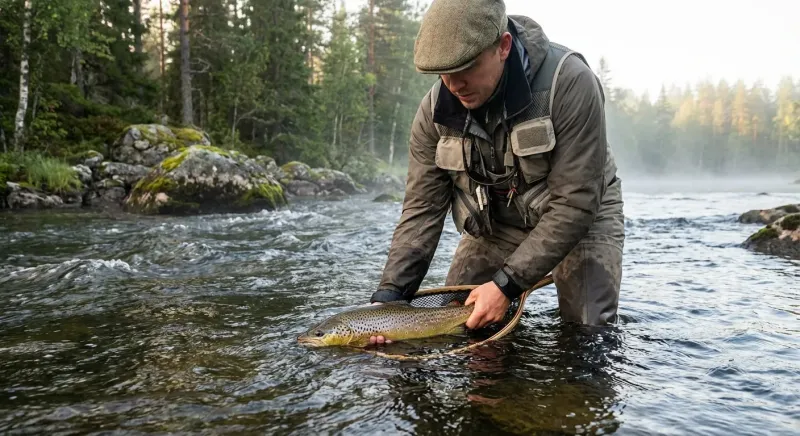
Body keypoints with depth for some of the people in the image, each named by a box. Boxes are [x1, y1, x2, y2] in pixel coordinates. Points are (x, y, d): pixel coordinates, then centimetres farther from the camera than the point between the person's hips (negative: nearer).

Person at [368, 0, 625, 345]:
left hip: (581, 212, -3)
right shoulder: (435, 108, -18)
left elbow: (575, 204, -29)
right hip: (496, 220, 4)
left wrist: (507, 284, -34)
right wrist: (390, 294, -25)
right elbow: (422, 209, -14)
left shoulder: (569, 83, -31)